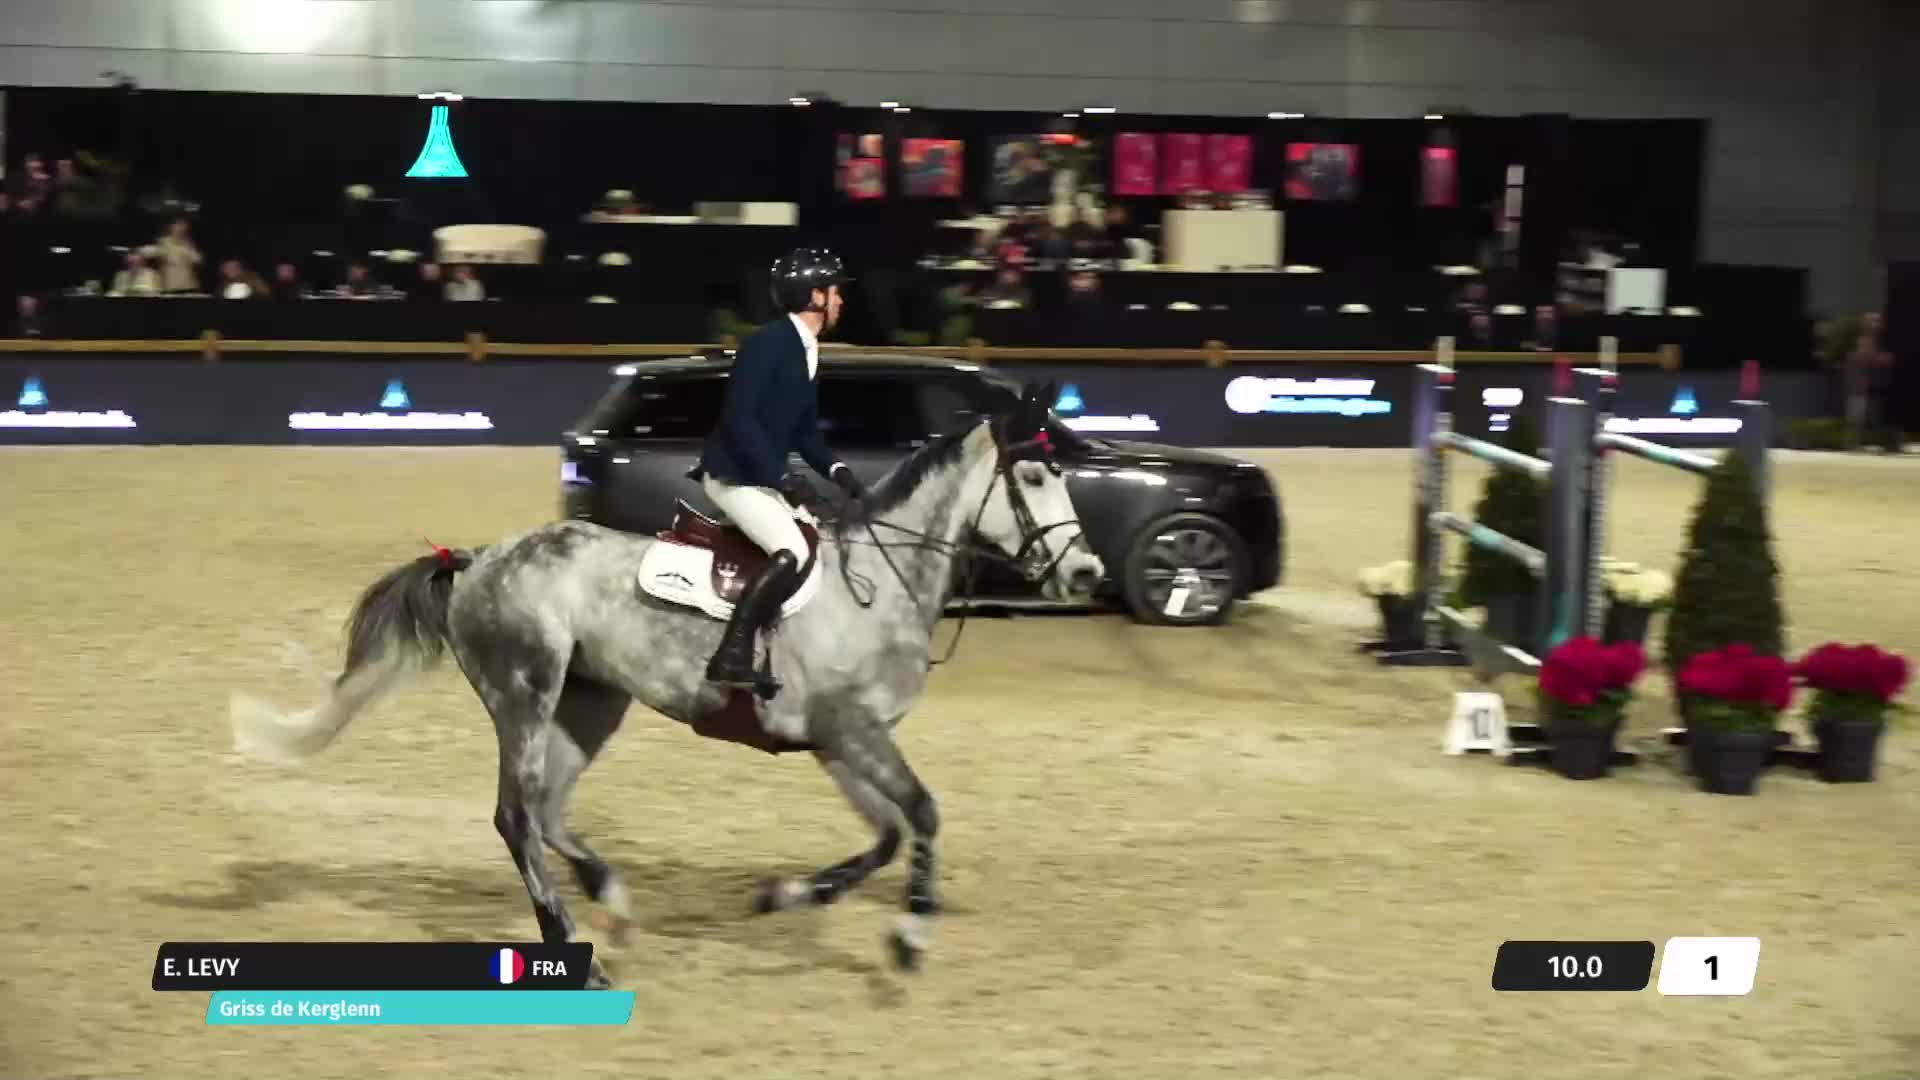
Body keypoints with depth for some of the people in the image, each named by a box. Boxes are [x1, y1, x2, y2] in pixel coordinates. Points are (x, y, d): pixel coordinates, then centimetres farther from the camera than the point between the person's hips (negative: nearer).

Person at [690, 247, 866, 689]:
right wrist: (779, 476, -25)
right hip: (732, 475, -10)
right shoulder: (767, 343, -16)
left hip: (763, 478, 10)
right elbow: (738, 418, -22)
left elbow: (806, 432, 17)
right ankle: (731, 656, -27)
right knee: (791, 553, -26)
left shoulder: (807, 352, 12)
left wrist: (838, 472, 1)